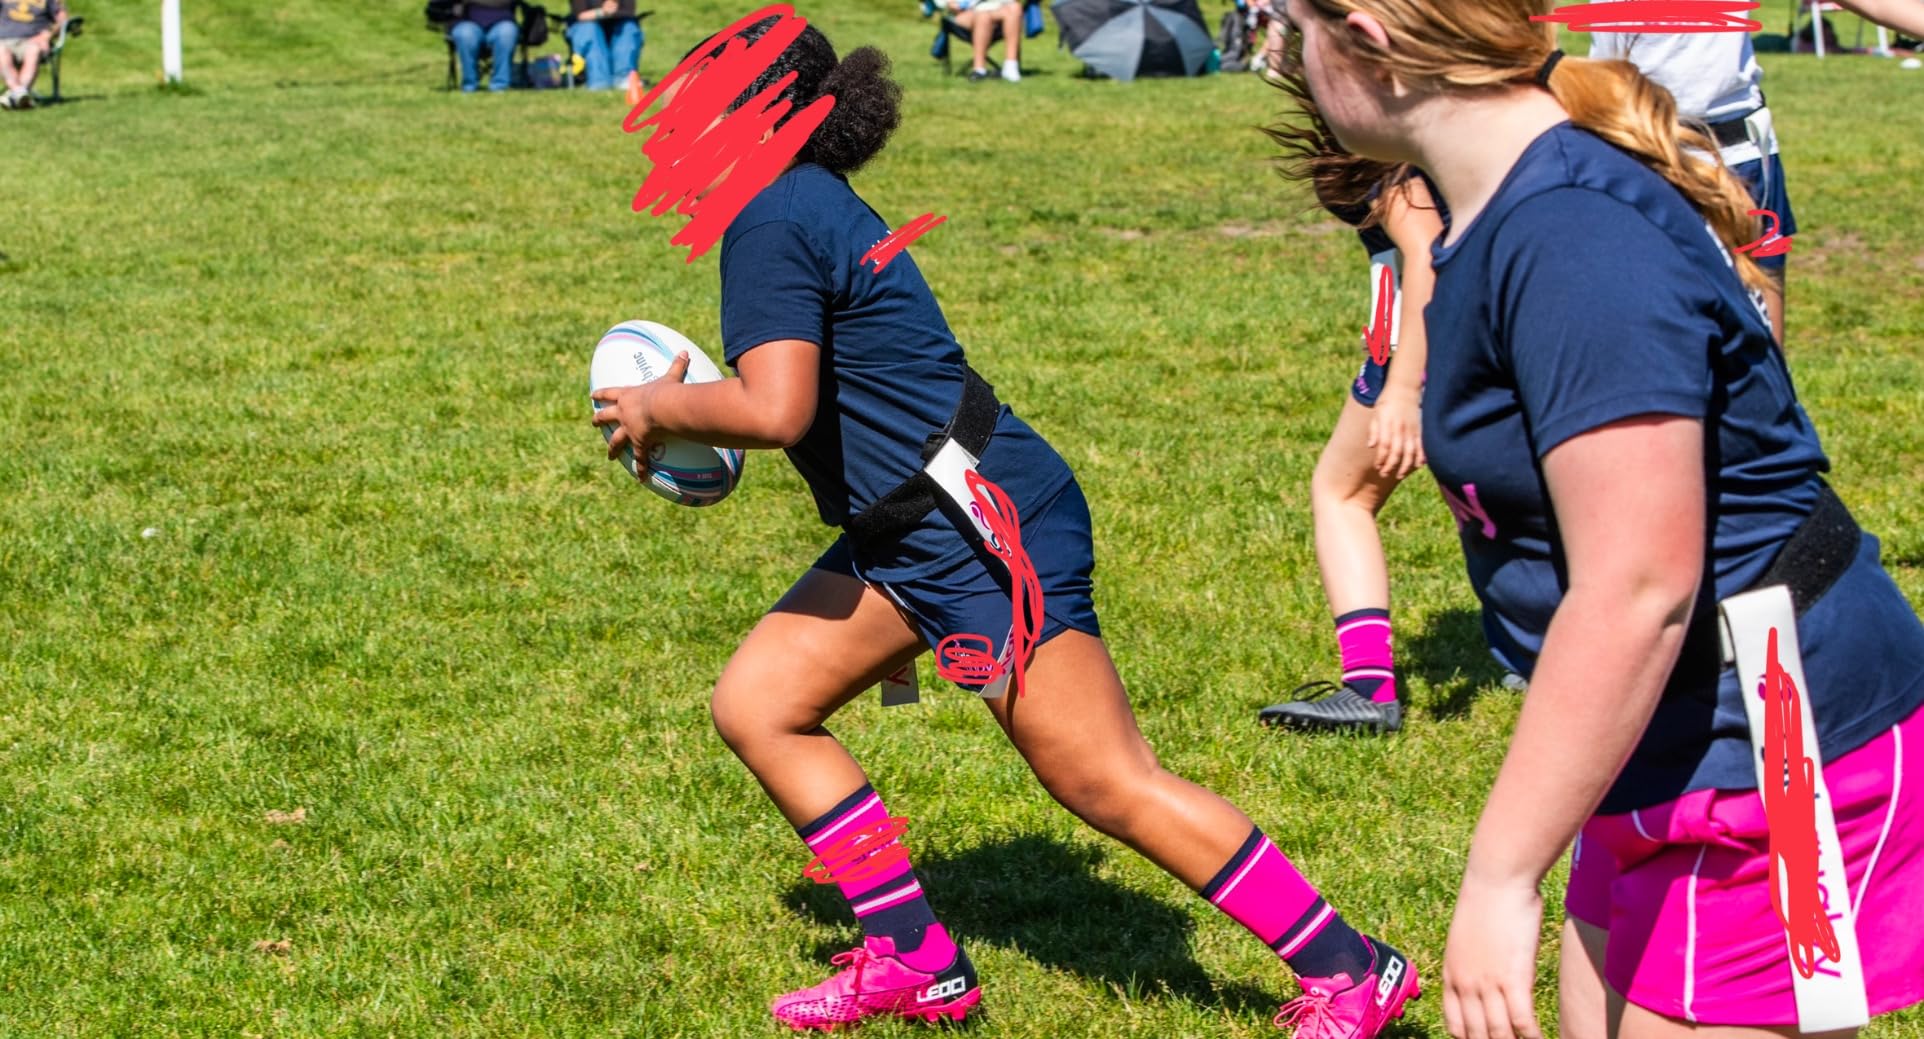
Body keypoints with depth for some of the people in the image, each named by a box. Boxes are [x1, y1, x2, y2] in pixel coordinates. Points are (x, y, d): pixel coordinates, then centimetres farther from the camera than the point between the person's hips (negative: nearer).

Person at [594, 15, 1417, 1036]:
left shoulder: (771, 217, -15)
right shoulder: (809, 202, 15)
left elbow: (775, 410, -26)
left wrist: (661, 407, -9)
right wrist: (688, 402, 17)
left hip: (989, 527, -11)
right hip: (911, 530, 11)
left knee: (1108, 783, -6)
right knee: (756, 704, 10)